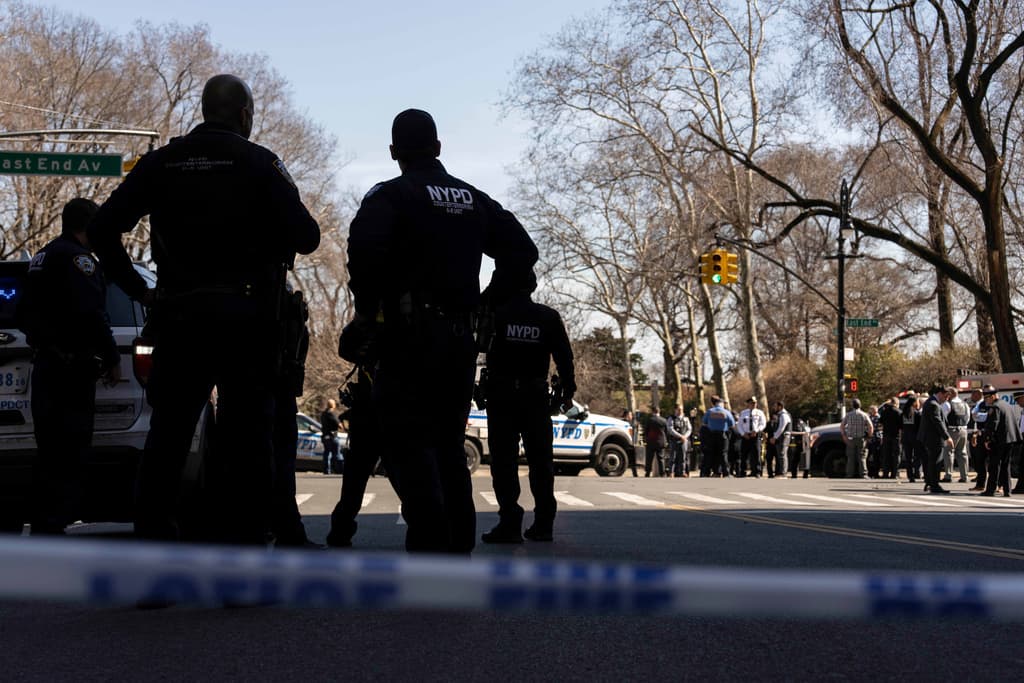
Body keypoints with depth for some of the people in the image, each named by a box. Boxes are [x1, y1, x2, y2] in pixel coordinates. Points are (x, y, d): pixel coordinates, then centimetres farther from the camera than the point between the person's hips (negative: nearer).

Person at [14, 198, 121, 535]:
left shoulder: (42, 258, 19)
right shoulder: (77, 257, -12)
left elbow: (23, 315, 24)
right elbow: (91, 314, -21)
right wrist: (112, 358, -14)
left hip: (45, 365, 10)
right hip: (70, 369, -10)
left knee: (50, 453, 15)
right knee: (67, 456, -9)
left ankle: (42, 525, 20)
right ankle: (51, 526, -11)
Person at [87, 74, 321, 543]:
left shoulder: (162, 162, 7)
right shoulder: (259, 163, -3)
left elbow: (102, 228, 1)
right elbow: (307, 237, -10)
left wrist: (134, 287, 7)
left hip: (178, 315, 3)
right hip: (246, 318, -3)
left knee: (166, 435, 11)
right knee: (249, 438, 4)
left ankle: (150, 533, 12)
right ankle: (245, 540, 3)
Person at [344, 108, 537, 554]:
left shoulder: (390, 195, -4)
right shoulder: (473, 199, 15)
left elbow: (365, 245, -23)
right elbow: (522, 251, 12)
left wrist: (367, 308, -11)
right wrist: (486, 302, 13)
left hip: (409, 334, -6)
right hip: (459, 336, 6)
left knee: (412, 445, -3)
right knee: (449, 446, 14)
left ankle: (429, 545, -10)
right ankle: (459, 546, 15)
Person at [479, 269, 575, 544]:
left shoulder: (495, 313, -4)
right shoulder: (549, 317, 3)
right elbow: (564, 357, 3)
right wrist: (567, 392, 11)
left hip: (501, 395, -2)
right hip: (536, 396, 2)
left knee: (504, 459, -2)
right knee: (540, 460, 10)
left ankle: (510, 522, -10)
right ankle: (543, 524, 12)